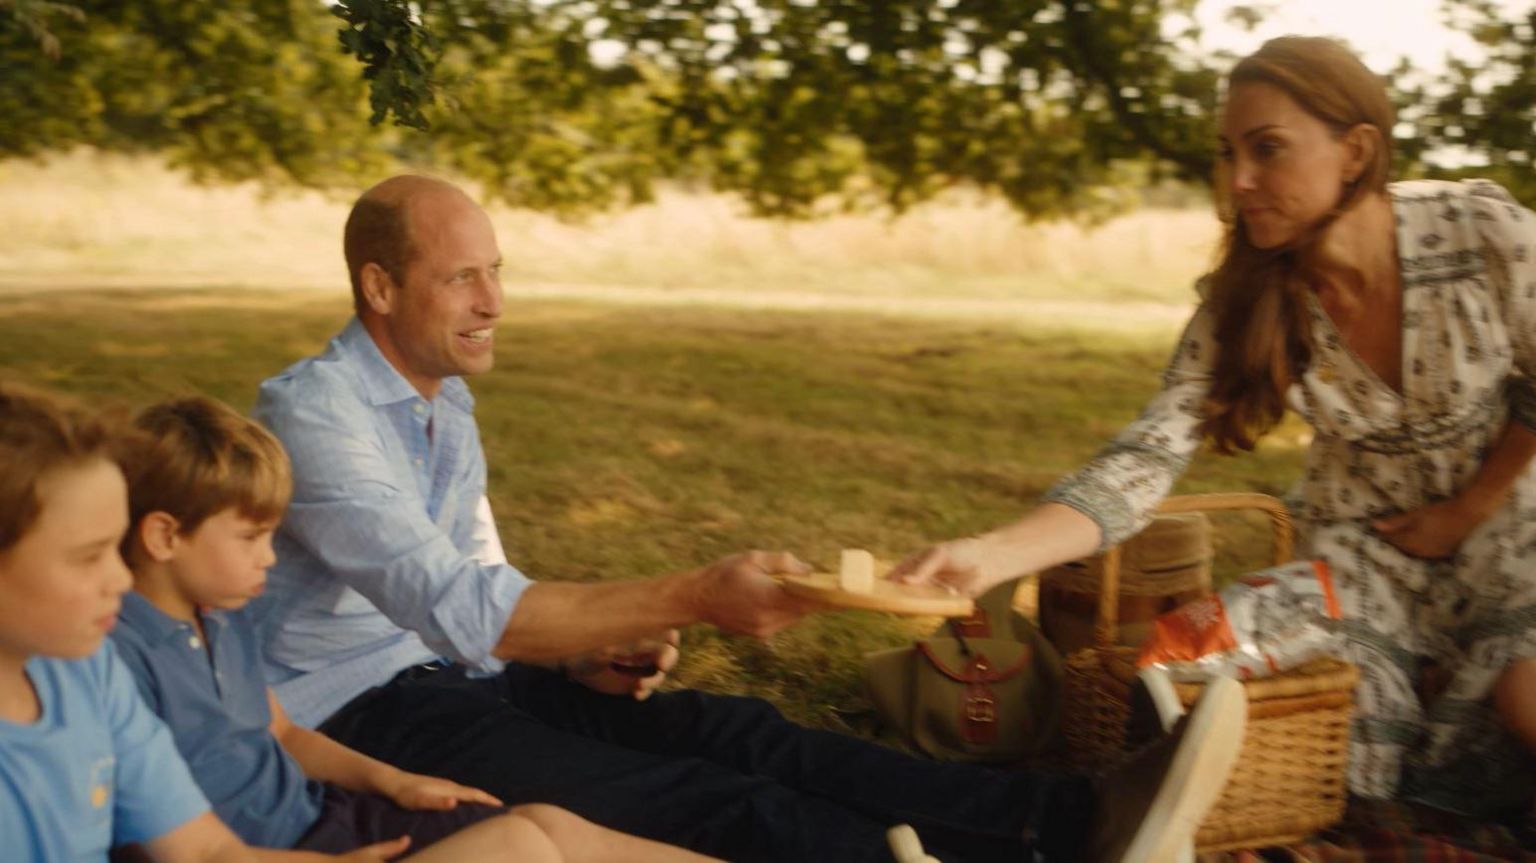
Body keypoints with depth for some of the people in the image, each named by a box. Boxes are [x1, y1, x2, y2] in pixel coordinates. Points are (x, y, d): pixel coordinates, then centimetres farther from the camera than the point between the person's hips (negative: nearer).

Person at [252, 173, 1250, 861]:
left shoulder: (447, 403, 11)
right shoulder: (314, 410, -18)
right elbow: (463, 610, -29)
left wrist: (582, 651, -1)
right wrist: (693, 597, -32)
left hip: (462, 671, 8)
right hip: (359, 716, -8)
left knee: (728, 732, -17)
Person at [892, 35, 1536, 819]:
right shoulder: (1241, 305, -19)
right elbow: (1143, 461, -27)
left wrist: (1463, 513, -7)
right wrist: (989, 556, -42)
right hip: (1361, 545, 1)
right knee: (1344, 763, -15)